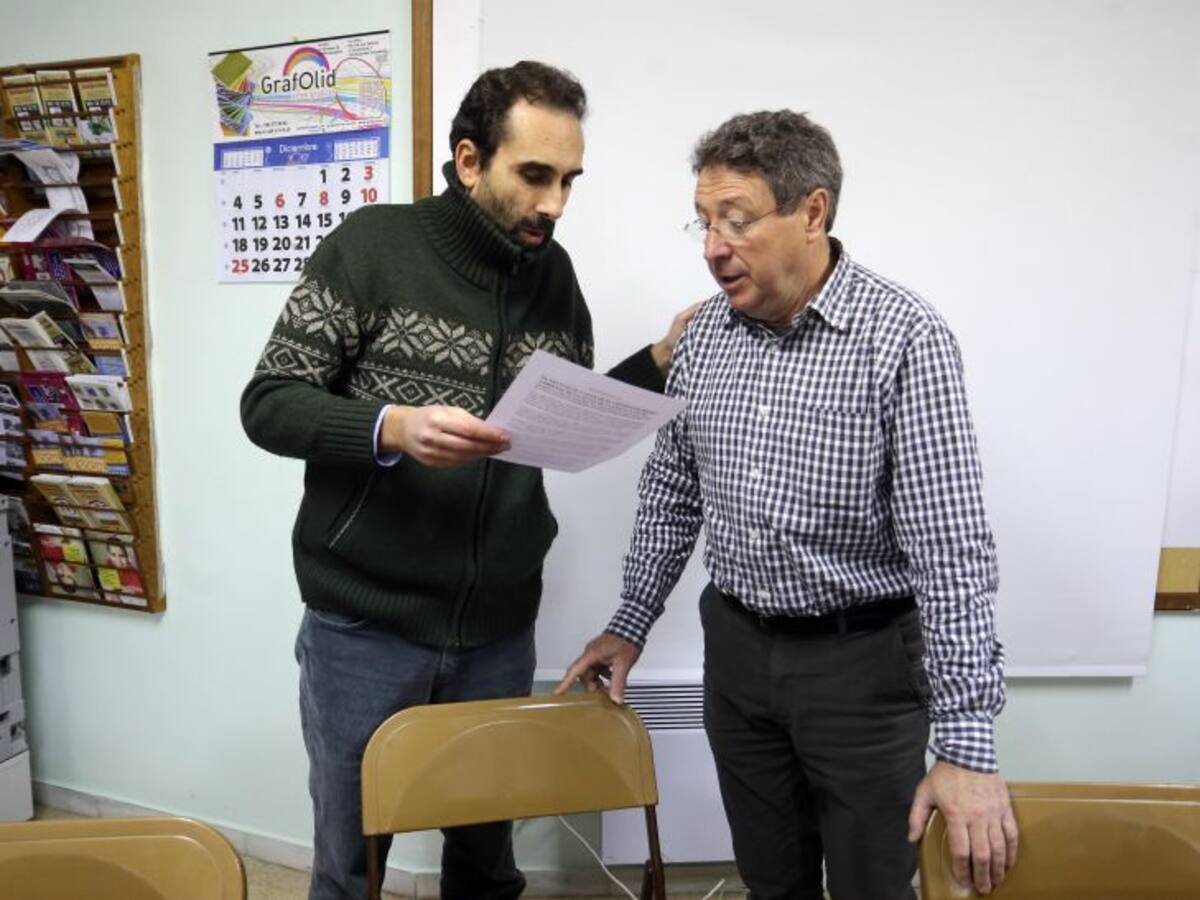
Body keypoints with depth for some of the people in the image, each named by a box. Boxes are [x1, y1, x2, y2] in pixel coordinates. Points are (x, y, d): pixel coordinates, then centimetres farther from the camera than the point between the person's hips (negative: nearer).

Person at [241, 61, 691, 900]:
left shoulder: (554, 274, 4)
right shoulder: (374, 245, -8)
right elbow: (268, 404, -9)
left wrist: (657, 361, -4)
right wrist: (391, 427, -27)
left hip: (499, 629, 4)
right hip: (365, 625, -3)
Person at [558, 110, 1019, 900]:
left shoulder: (904, 339, -18)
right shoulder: (706, 332, 0)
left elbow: (953, 548, -20)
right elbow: (670, 491, 10)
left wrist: (967, 743, -21)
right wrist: (630, 624, 12)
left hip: (863, 658, -4)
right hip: (737, 646, 5)